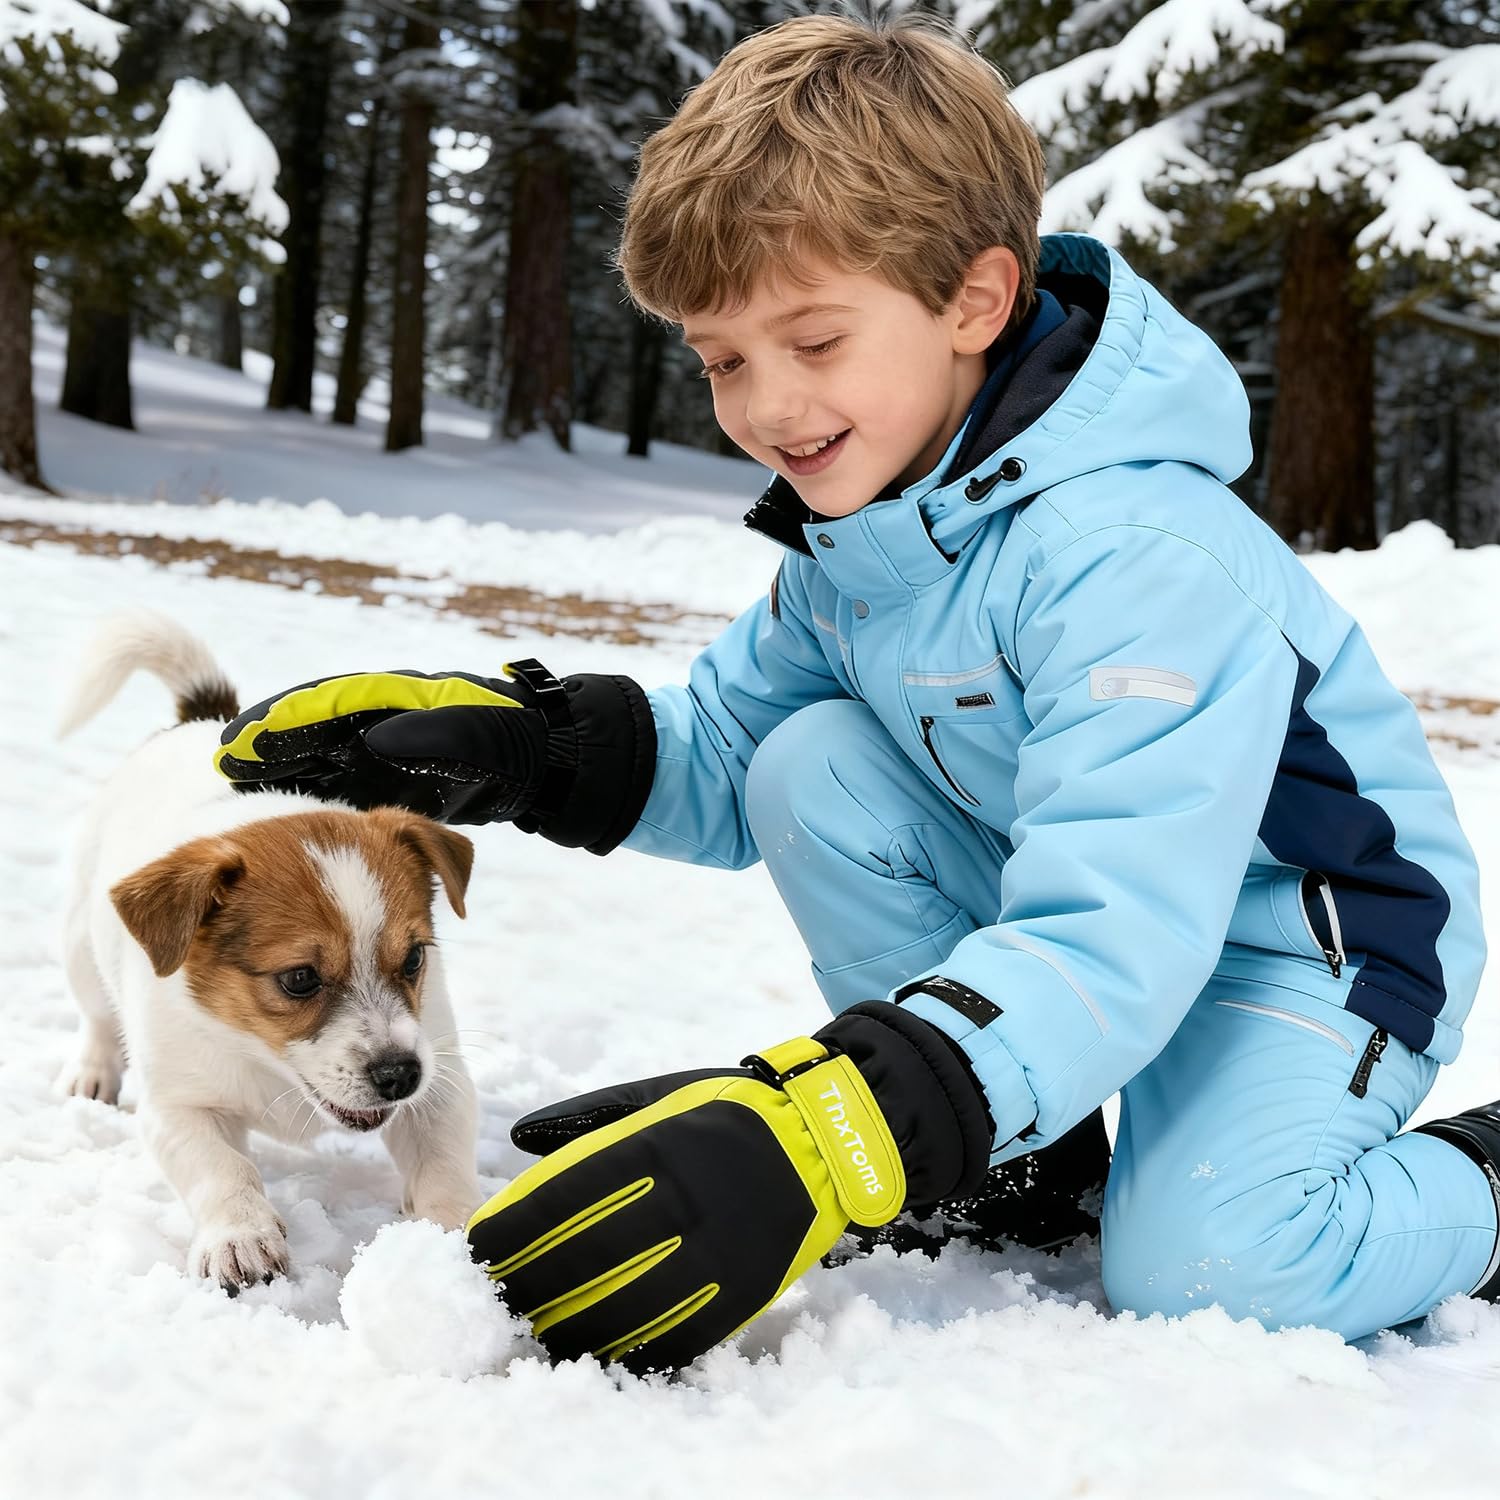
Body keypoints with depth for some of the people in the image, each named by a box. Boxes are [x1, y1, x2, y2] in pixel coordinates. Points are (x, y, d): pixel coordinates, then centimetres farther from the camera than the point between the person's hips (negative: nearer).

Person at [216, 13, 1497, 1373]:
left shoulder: (1135, 558, -32)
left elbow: (1112, 943, -40)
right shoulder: (856, 521, -5)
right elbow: (729, 764, 4)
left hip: (1309, 927, -7)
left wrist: (818, 1137, -51)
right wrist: (519, 744, -16)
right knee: (811, 764, -15)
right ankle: (1021, 1166, -1)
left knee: (1197, 1272, -31)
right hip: (1056, 899, 7)